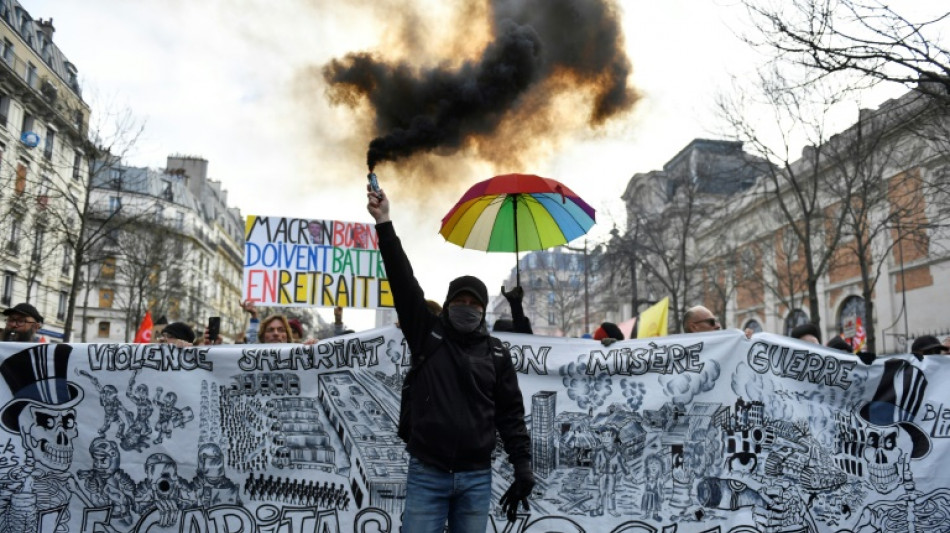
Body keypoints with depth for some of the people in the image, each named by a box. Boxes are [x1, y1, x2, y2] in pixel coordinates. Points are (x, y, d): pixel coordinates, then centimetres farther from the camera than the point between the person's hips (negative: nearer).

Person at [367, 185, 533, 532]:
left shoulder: (497, 354, 6)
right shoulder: (428, 335, 3)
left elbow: (511, 414, 6)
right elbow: (403, 281, -5)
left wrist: (522, 466, -1)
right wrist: (384, 223, -10)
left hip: (477, 479, 1)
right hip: (426, 474, -1)